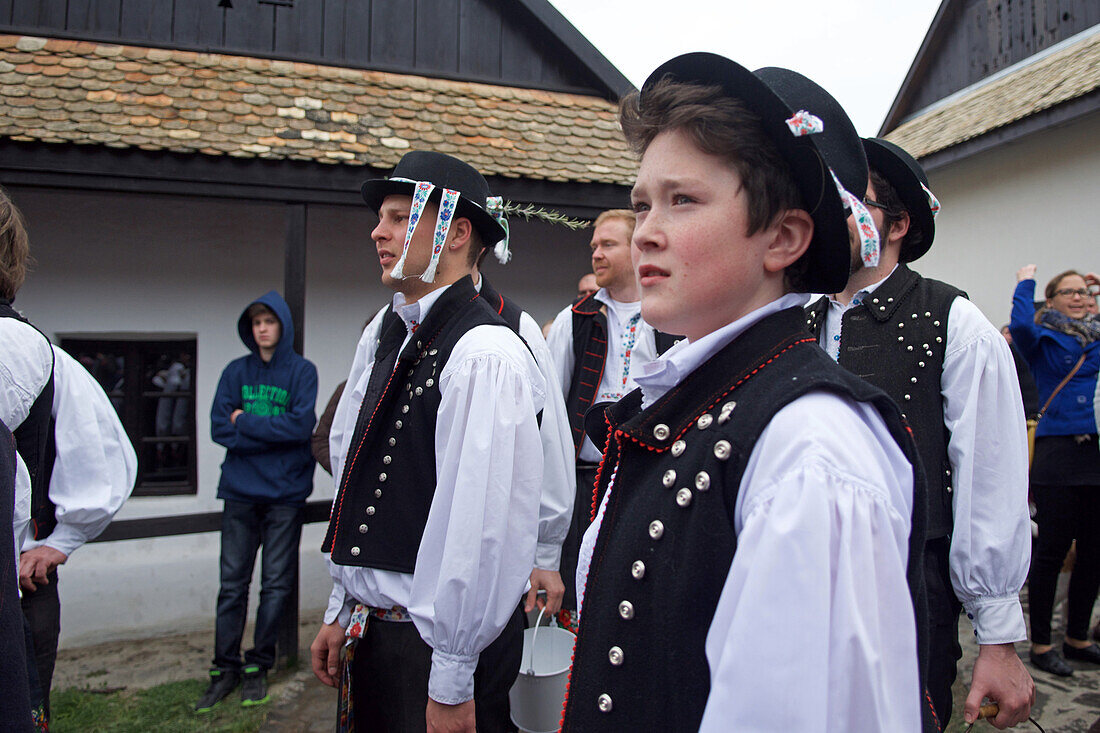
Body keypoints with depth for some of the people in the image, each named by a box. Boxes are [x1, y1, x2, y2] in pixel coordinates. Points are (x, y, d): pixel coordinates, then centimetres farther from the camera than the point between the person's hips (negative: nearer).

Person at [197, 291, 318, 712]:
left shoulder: (302, 371, 0)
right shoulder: (236, 372, 8)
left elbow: (302, 425, -13)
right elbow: (220, 428, -3)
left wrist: (246, 423, -9)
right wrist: (275, 433, -12)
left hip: (285, 493, -2)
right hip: (240, 491, 2)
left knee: (276, 583, 5)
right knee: (232, 583, 6)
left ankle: (258, 667, 18)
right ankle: (225, 669, 17)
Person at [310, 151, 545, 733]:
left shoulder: (485, 354, -20)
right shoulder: (382, 335, 6)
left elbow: (482, 526, -23)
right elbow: (348, 471, 10)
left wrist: (451, 684, -18)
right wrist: (342, 612, 14)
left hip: (437, 640, -7)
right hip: (370, 629, 8)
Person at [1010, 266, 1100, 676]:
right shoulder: (1043, 339, -1)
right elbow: (1020, 326, -21)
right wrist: (1025, 283, -6)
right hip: (1058, 453, -6)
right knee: (1053, 549, -3)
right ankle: (1041, 645, 8)